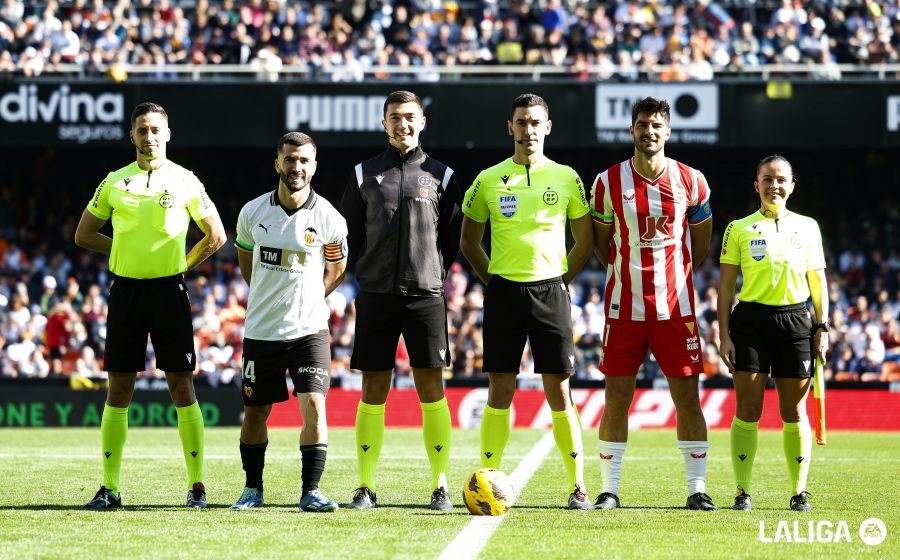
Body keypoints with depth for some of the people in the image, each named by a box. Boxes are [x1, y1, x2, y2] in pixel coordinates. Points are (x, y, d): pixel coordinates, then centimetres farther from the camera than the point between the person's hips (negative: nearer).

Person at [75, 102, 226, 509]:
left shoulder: (184, 181, 2)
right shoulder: (114, 182, 8)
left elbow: (216, 236, 10)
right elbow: (84, 235, 16)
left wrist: (182, 265, 3)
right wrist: (126, 248, 7)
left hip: (168, 290, -2)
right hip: (126, 289, 2)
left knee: (182, 386, -3)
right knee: (118, 390, 2)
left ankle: (196, 485, 1)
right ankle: (109, 487, 5)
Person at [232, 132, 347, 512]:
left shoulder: (328, 219, -8)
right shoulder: (253, 213, -3)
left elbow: (336, 267, 11)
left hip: (309, 328, -2)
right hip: (260, 330, 2)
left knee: (314, 403, -15)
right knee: (255, 410, 8)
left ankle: (311, 491, -10)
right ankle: (253, 488, 24)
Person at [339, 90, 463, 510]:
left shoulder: (441, 176, 7)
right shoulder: (364, 174, 9)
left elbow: (454, 235, 12)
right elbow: (349, 232, 13)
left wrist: (436, 273, 5)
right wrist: (368, 272, 7)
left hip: (426, 295, -1)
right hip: (376, 296, 1)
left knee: (431, 388, -3)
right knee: (373, 392, 1)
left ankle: (440, 487, 1)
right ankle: (366, 487, 4)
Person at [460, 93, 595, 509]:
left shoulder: (566, 178, 4)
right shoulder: (489, 179, 5)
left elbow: (584, 241, 12)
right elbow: (469, 242, 15)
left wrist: (560, 280, 4)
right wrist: (493, 281, 6)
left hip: (550, 291, -1)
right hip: (504, 292, 1)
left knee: (558, 393, -2)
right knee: (500, 393, 0)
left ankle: (578, 486, 2)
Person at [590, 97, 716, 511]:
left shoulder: (691, 181, 0)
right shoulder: (608, 182, -2)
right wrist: (625, 275, 9)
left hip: (676, 306, 0)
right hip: (624, 306, 0)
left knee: (687, 397, 0)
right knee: (617, 397, 0)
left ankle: (697, 489, 5)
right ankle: (609, 489, 6)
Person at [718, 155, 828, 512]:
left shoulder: (807, 227, 10)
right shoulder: (739, 229, 5)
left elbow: (818, 281, 13)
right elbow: (726, 285, 4)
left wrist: (822, 328, 6)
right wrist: (724, 334, -2)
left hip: (795, 321, 1)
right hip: (751, 320, -1)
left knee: (794, 412, 2)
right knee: (747, 409, -4)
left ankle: (799, 492, 9)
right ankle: (742, 492, 1)